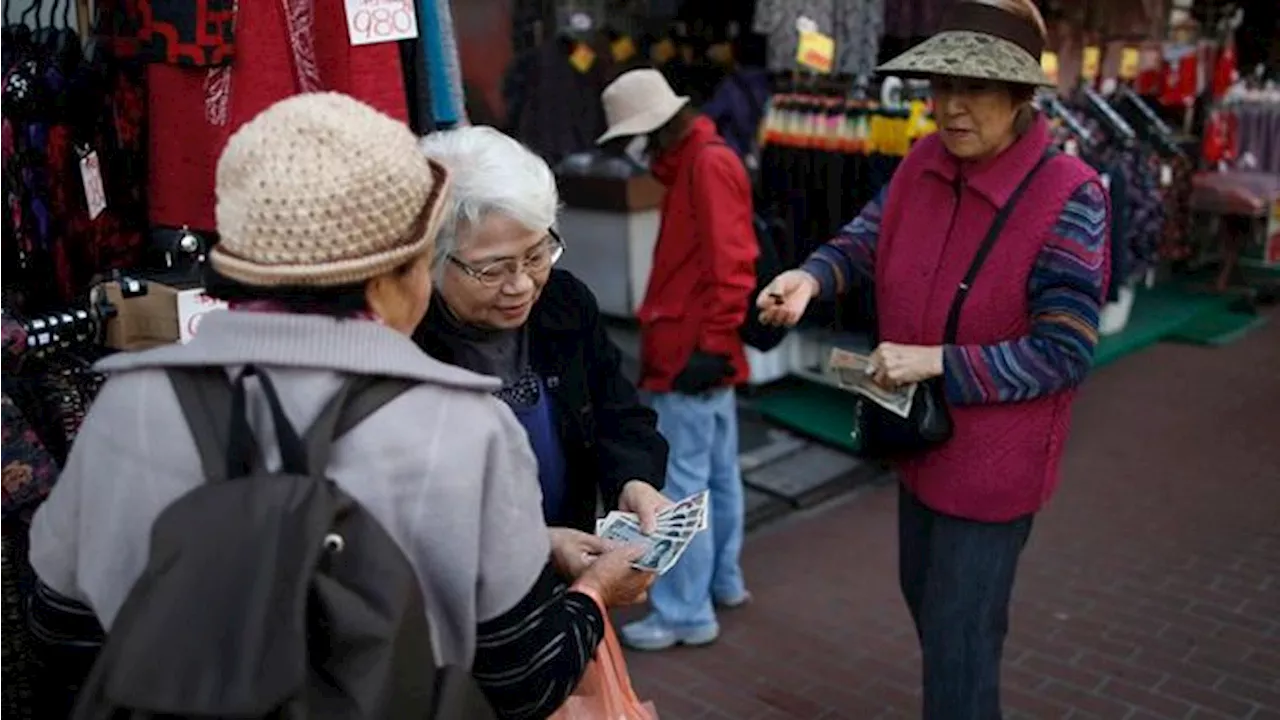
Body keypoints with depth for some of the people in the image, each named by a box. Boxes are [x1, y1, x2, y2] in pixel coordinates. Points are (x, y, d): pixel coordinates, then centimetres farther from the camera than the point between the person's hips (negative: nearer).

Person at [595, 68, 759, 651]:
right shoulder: (693, 163, 15)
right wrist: (711, 343, 14)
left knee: (682, 484, -3)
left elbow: (730, 263, -23)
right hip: (697, 349, 10)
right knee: (718, 473, 19)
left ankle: (686, 613, 7)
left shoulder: (709, 164, -15)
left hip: (692, 355, -10)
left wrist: (710, 344, -24)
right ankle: (723, 581, 33)